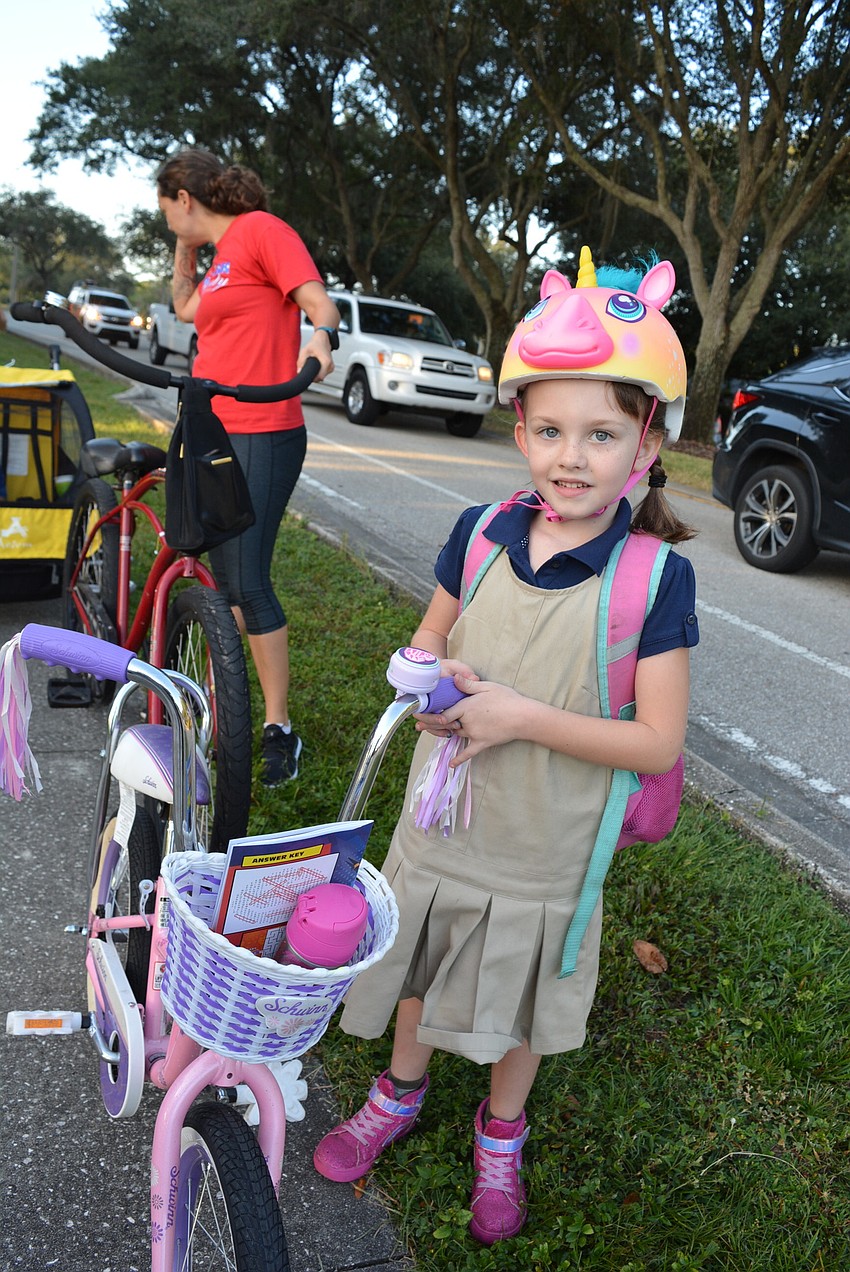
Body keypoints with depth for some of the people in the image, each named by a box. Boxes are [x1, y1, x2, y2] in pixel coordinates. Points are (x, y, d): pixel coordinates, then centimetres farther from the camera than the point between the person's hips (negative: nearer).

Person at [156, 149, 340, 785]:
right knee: (222, 576, 15)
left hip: (262, 435, -9)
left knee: (248, 582, -12)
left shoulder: (260, 229, -6)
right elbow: (186, 308, 35)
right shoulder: (222, 256, 20)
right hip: (217, 433, 10)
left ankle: (280, 728, -3)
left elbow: (320, 302, -16)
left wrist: (320, 335, -37)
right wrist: (185, 247, 24)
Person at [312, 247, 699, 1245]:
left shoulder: (654, 575, -19)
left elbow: (659, 742, -19)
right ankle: (400, 1095, 55)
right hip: (438, 825, 3)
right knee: (422, 973, 25)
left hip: (542, 855, -3)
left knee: (519, 1011, 21)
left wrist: (522, 715, -27)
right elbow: (430, 634, 8)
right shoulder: (482, 533, -9)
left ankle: (500, 1136, 51)